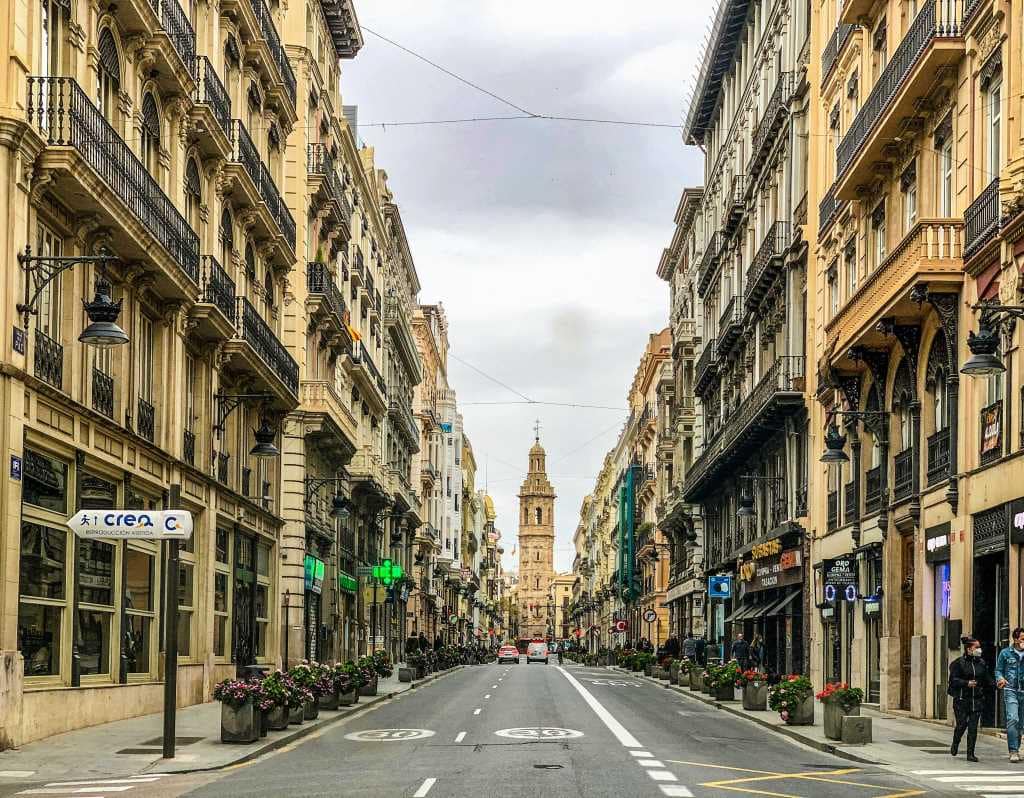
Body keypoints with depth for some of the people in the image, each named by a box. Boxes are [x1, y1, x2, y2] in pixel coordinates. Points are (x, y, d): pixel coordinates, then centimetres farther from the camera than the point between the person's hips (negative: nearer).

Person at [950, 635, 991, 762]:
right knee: (961, 724, -1)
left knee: (973, 727, 0)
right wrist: (966, 683, -23)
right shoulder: (959, 663, -5)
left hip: (977, 699, 4)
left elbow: (987, 680, 12)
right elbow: (953, 680, -9)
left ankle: (970, 754, 6)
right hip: (961, 700, -4)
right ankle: (955, 744, 29)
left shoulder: (981, 663, 9)